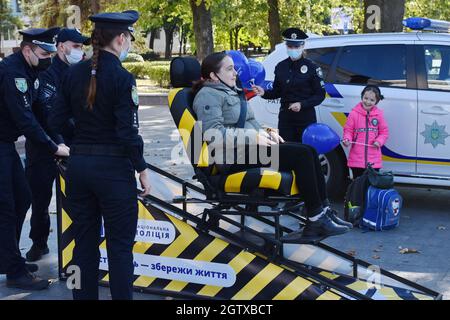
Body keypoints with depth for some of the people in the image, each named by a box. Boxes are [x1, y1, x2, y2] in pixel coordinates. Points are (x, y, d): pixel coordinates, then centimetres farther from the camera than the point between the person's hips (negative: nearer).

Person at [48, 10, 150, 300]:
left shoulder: (74, 73, 3)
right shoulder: (121, 77, -13)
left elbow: (56, 121, 6)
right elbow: (128, 132, -16)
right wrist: (142, 169, -6)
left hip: (78, 165, 6)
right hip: (113, 168, -6)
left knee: (85, 241, 15)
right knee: (120, 245, 4)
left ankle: (84, 295, 23)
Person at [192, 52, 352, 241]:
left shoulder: (230, 92, 24)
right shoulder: (208, 96, -7)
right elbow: (213, 134, -21)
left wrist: (266, 132, 9)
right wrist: (254, 137, -19)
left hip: (248, 148, 10)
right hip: (234, 157, -10)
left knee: (308, 152, -6)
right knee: (302, 154, -20)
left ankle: (323, 211, -10)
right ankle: (316, 220, -18)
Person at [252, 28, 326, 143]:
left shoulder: (311, 67, -5)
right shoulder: (281, 67, 8)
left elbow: (320, 95, -5)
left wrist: (302, 105, -18)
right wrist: (264, 93, -5)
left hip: (306, 119, -4)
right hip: (285, 118, 4)